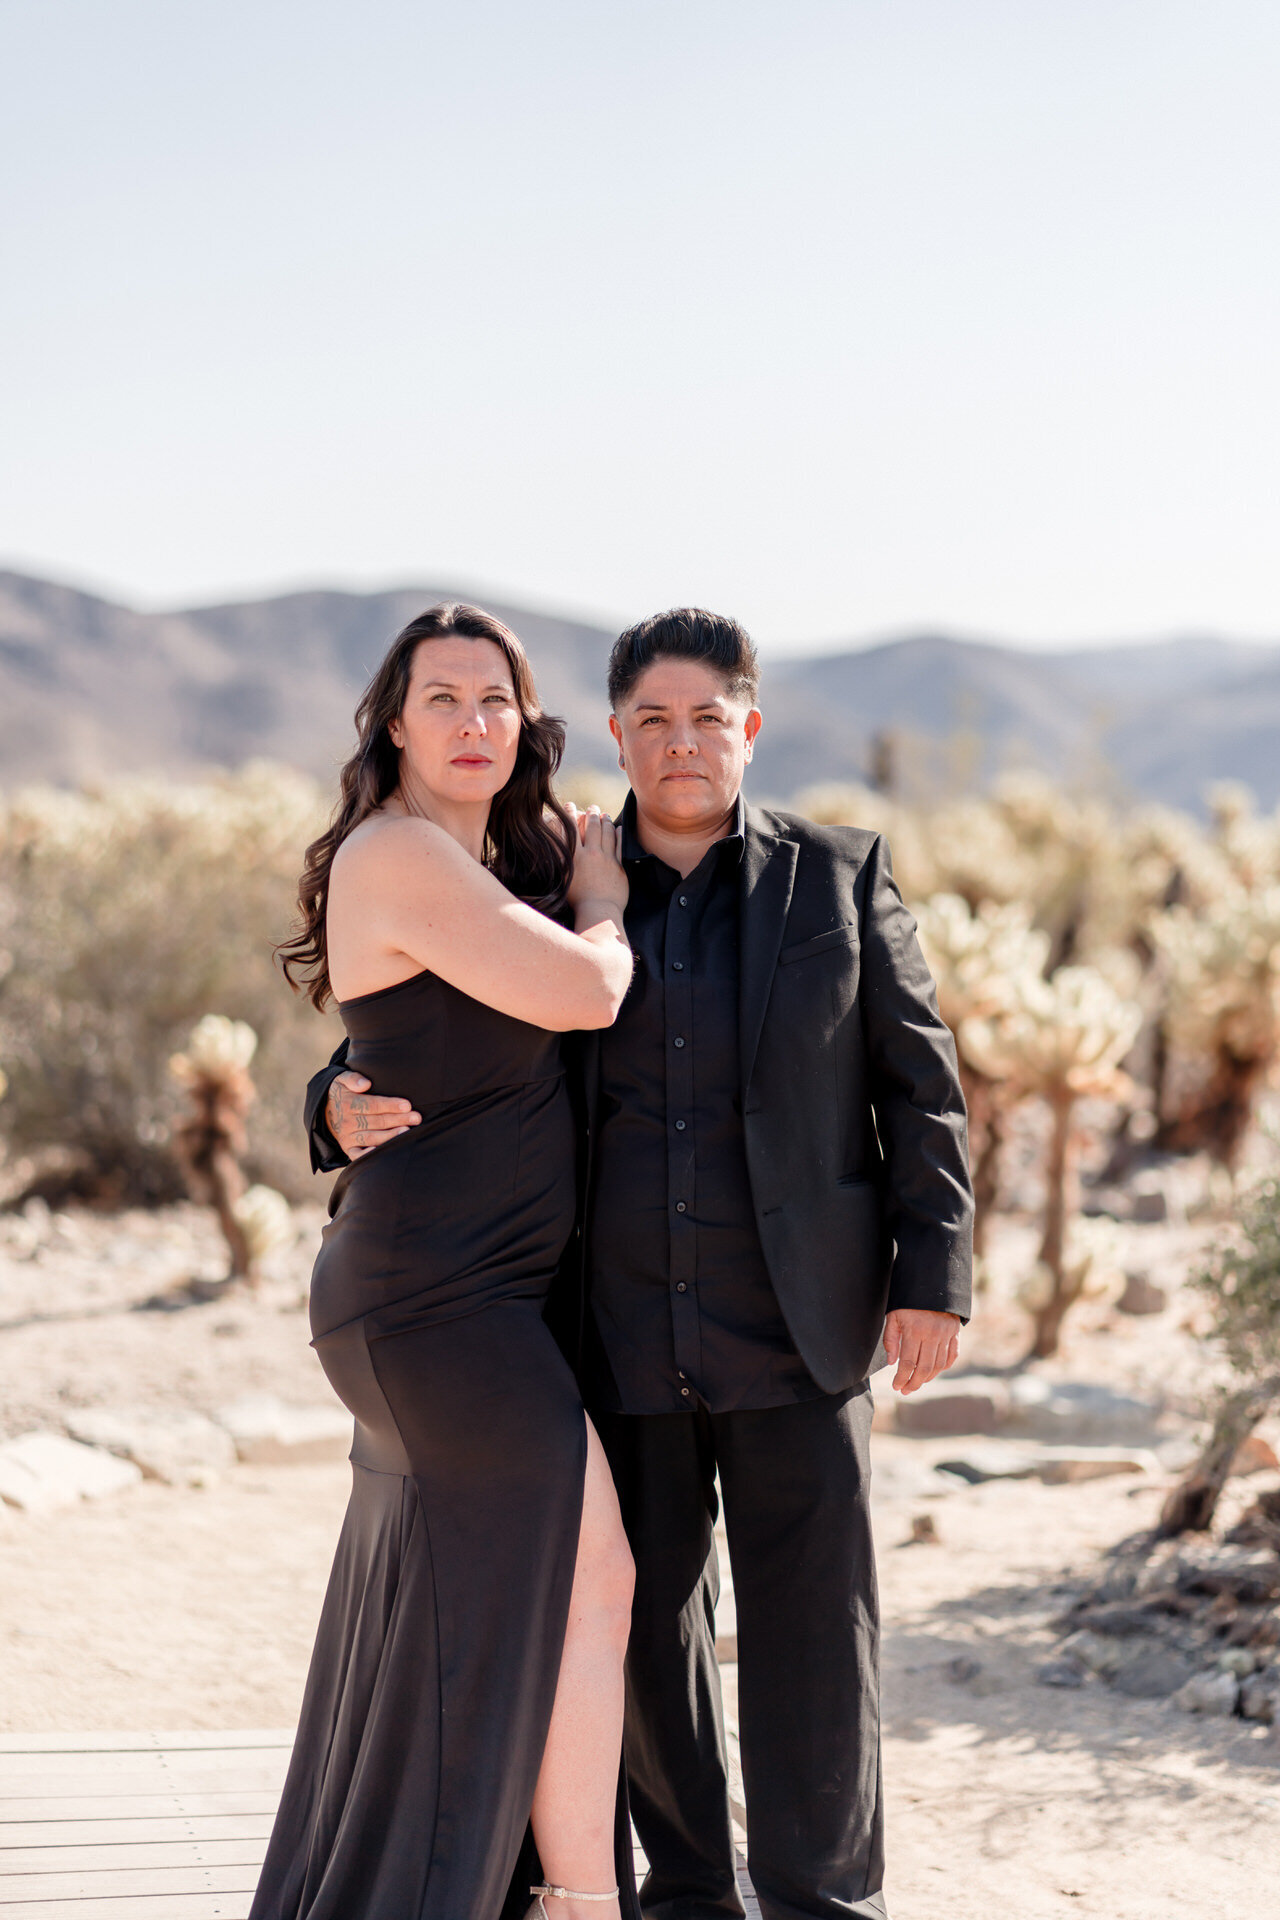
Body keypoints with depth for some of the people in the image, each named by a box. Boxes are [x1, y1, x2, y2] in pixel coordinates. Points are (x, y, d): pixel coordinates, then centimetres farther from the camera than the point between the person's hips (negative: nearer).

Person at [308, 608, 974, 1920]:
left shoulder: (839, 878, 4)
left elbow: (918, 1083, 4)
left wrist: (932, 1274, -4)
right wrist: (344, 1106, -13)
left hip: (794, 1325, -2)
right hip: (620, 1333, 2)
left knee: (810, 1625, -2)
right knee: (643, 1618, 8)